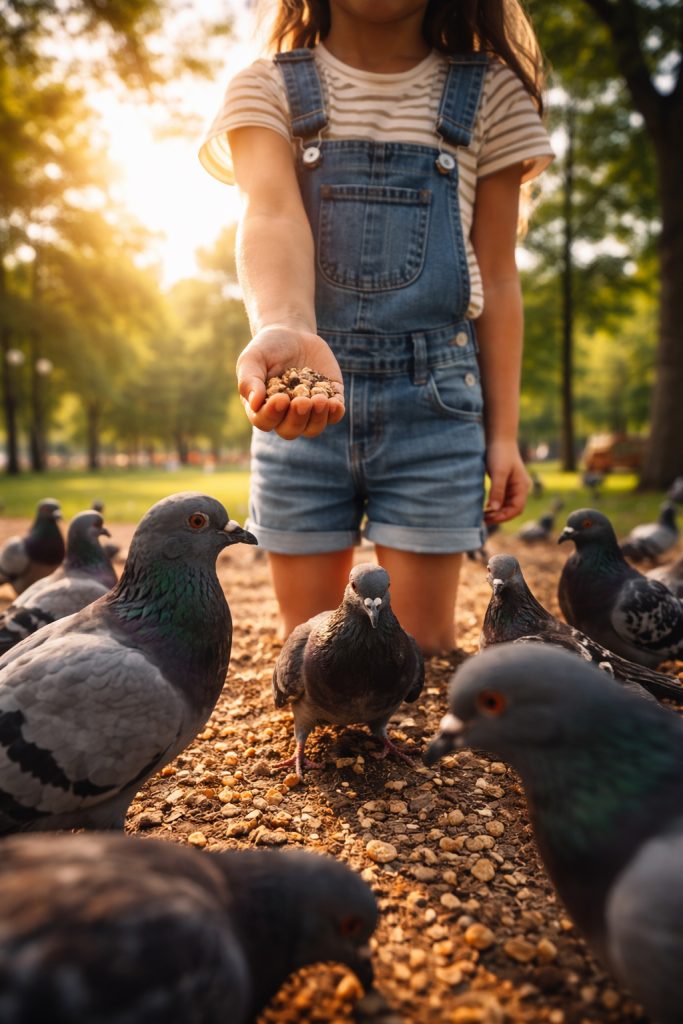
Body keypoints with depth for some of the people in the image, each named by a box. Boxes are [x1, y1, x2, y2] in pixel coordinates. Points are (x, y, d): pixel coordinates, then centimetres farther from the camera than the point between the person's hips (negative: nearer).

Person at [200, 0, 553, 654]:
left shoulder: (490, 91, 8)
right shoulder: (268, 87, 6)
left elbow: (498, 281, 7)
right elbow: (272, 215, -16)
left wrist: (503, 431, 2)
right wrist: (285, 330, -37)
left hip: (434, 402, 0)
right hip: (303, 399, 0)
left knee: (423, 647, 3)